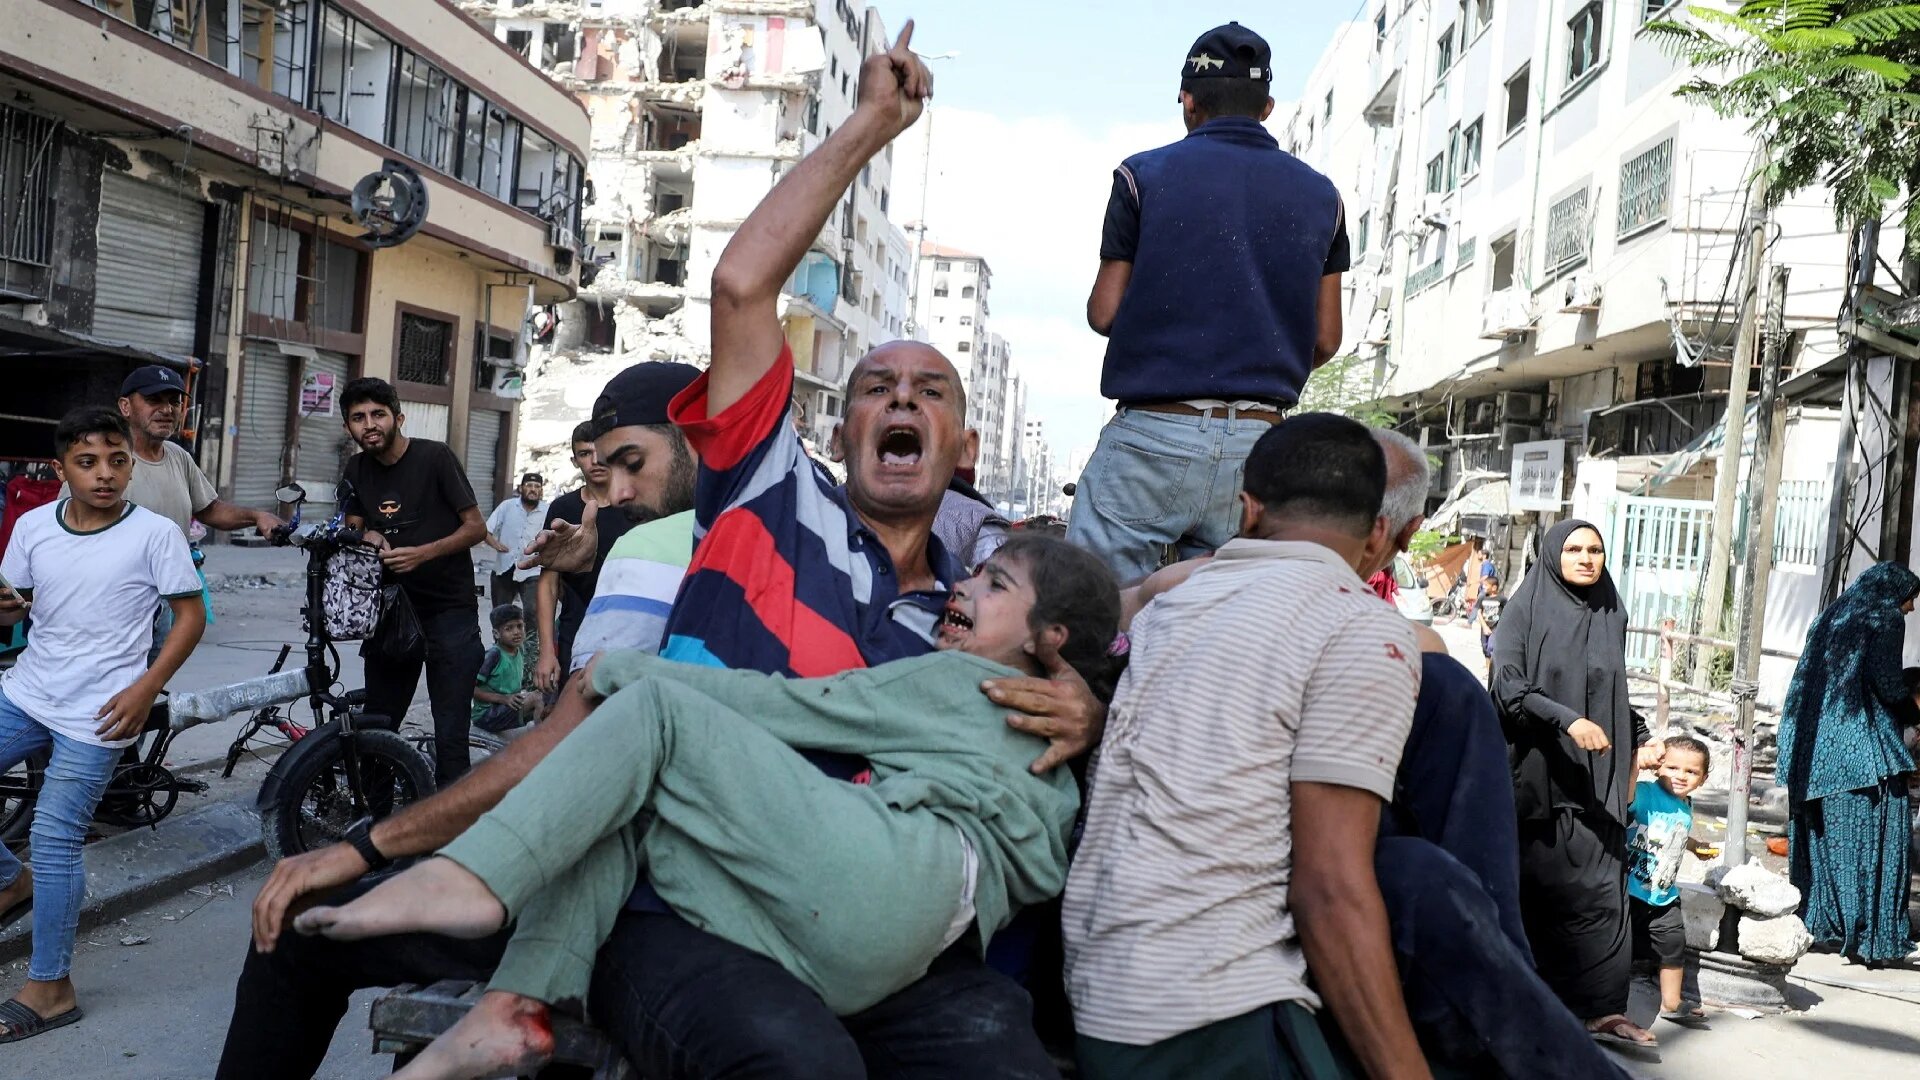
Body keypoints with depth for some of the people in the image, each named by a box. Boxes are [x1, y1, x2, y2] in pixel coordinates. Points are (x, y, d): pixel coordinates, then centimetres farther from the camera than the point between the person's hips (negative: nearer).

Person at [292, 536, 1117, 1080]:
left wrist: (618, 671, 11)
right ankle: (514, 1010, -8)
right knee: (624, 803, 9)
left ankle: (478, 879, -20)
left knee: (655, 708, -7)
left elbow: (787, 707, 5)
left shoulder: (963, 678, 12)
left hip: (902, 875, -8)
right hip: (852, 967, 8)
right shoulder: (1035, 732, 37)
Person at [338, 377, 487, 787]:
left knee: (450, 734, -7)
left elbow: (476, 527, -9)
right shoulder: (358, 469, 7)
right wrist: (371, 538, -7)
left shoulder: (435, 457, -9)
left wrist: (422, 553, -22)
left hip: (449, 611, -5)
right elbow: (353, 530, 16)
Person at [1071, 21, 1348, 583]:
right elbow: (1324, 341, 10)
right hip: (1259, 446, 4)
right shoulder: (1320, 195, 11)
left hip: (1154, 432, -4)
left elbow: (1104, 314, 0)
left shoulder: (1145, 174, 0)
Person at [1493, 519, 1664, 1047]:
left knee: (1601, 890, -1)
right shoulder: (1526, 609, -4)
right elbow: (1508, 685, -14)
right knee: (1532, 887, 3)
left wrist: (1637, 738, 9)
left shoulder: (1611, 615, 11)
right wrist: (1567, 720, -25)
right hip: (1537, 773, -4)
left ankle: (1601, 1007, 3)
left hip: (1596, 780, 4)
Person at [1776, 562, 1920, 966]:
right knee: (1871, 839, -2)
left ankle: (1819, 923, 16)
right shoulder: (1886, 618, -2)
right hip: (1863, 750, -7)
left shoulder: (1833, 615, 19)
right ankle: (1871, 938, -1)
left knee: (1825, 835, 12)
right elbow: (1887, 684, -12)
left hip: (1817, 748, 7)